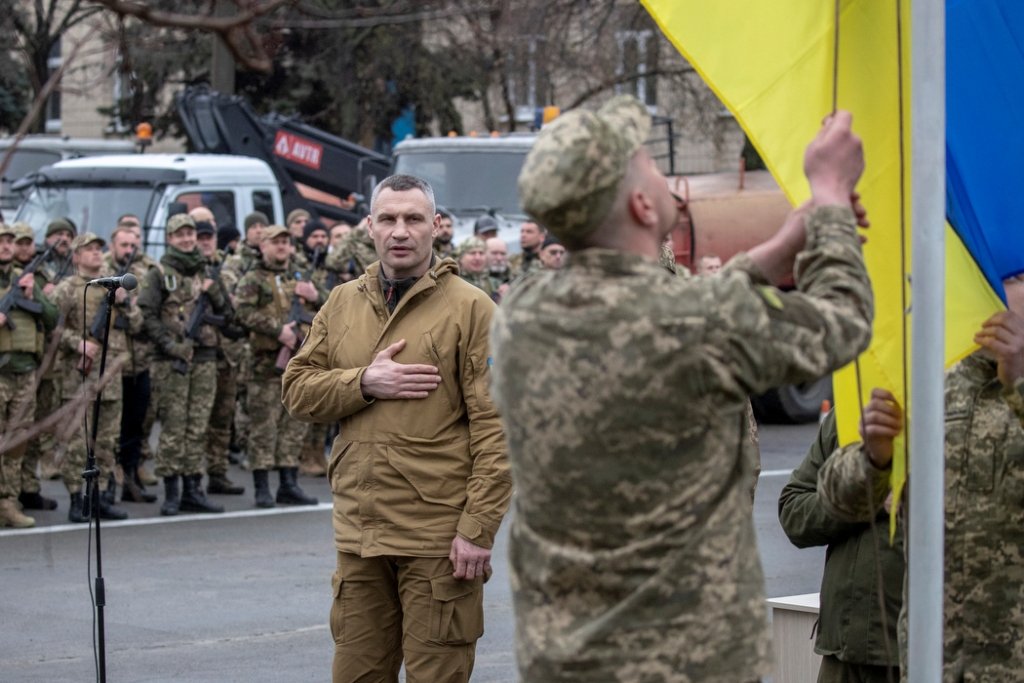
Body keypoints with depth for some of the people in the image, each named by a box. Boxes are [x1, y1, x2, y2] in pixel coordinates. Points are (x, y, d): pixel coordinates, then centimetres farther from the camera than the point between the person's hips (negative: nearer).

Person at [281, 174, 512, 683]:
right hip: (358, 533, 5)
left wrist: (479, 526, -15)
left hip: (437, 540, -5)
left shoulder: (470, 308, -5)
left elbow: (494, 426, -10)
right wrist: (365, 383, -10)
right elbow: (297, 391, 8)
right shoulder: (342, 305, 12)